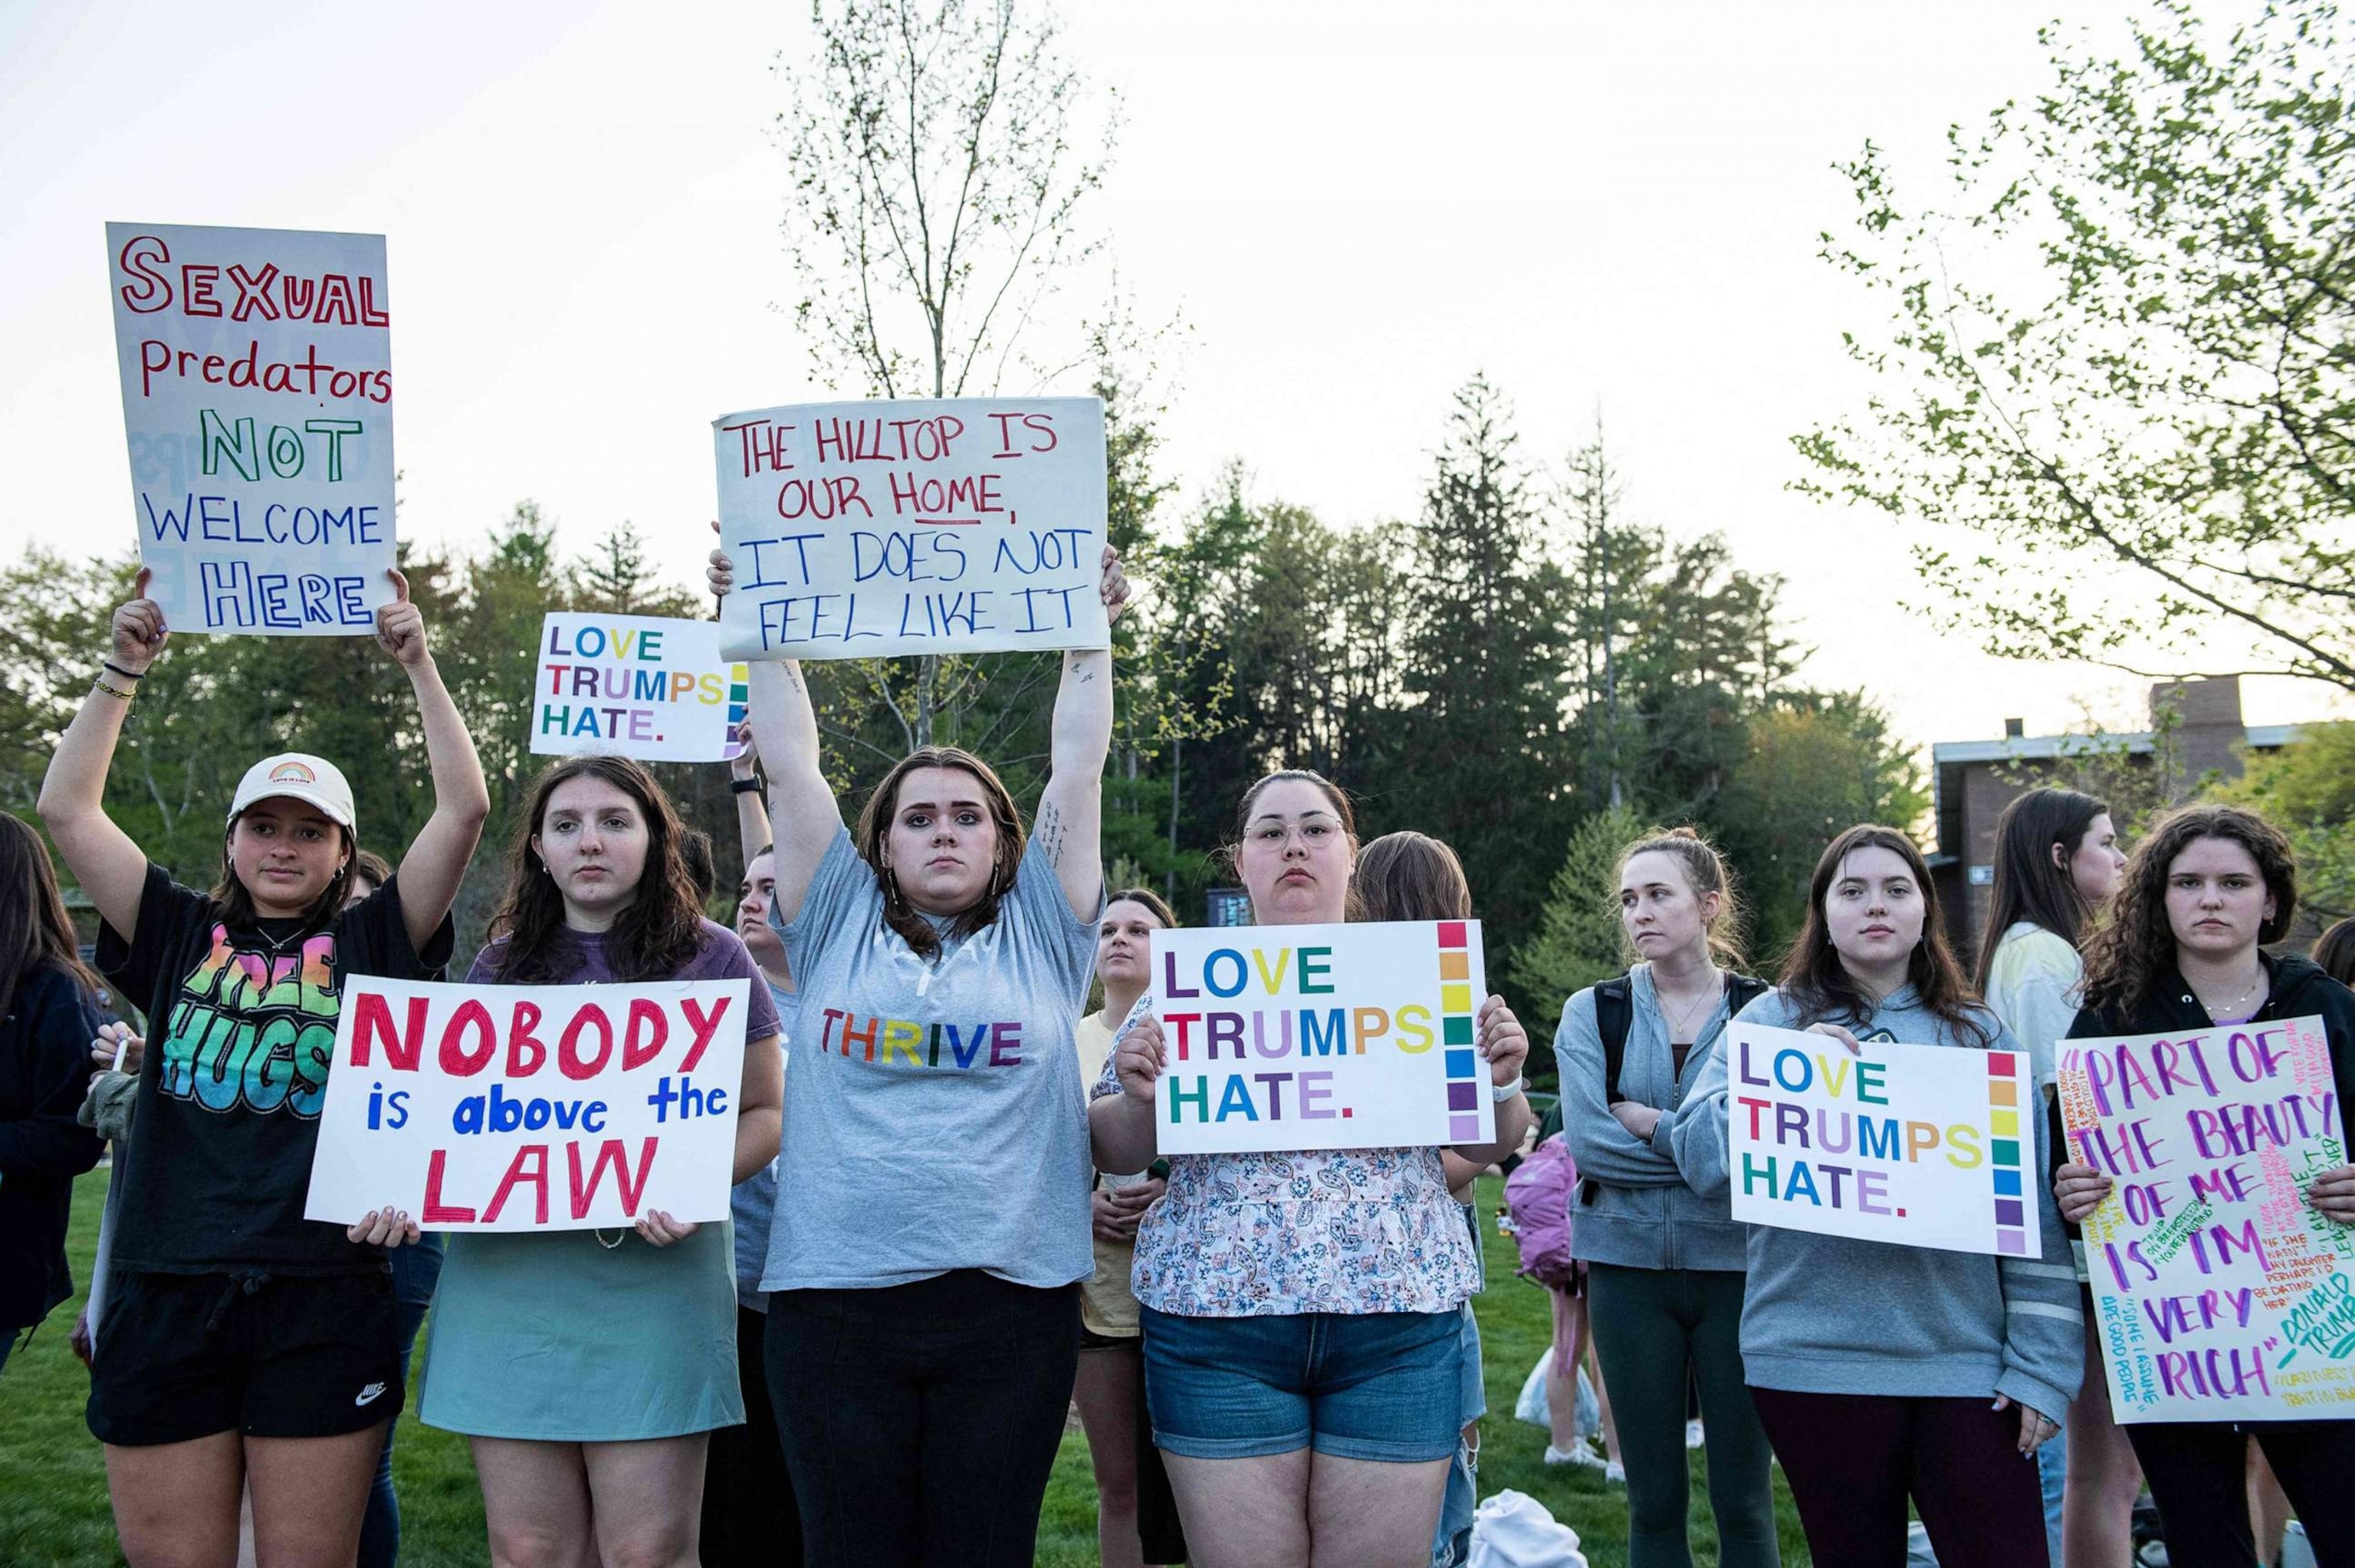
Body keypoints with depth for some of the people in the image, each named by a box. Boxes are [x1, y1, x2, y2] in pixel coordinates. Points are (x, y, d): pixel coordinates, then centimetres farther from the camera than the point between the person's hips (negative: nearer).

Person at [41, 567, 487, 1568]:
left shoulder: (370, 944, 6)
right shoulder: (182, 936, 12)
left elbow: (464, 810, -2)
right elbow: (65, 809, 10)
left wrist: (417, 665, -2)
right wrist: (124, 668, 7)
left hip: (324, 1306, -2)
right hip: (165, 1300, 2)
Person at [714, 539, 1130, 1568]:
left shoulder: (1040, 934, 9)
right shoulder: (840, 927, 10)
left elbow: (1079, 763, 8)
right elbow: (790, 764, 10)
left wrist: (1089, 629, 11)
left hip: (1011, 1301, 0)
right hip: (834, 1296, 0)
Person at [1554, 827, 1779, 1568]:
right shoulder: (1593, 1013, 4)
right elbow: (1585, 1141, -9)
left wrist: (1649, 1124, -11)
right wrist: (1706, 1148, -11)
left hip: (1735, 1264, -1)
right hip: (1629, 1264, 1)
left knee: (1744, 1498, 4)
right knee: (1654, 1500, 8)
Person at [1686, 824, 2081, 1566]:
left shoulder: (1978, 1034, 9)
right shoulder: (1774, 1020, 5)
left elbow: (2034, 1210, 6)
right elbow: (1700, 1157, -4)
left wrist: (2043, 1363, -1)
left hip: (1966, 1360, 1)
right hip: (1816, 1360, -1)